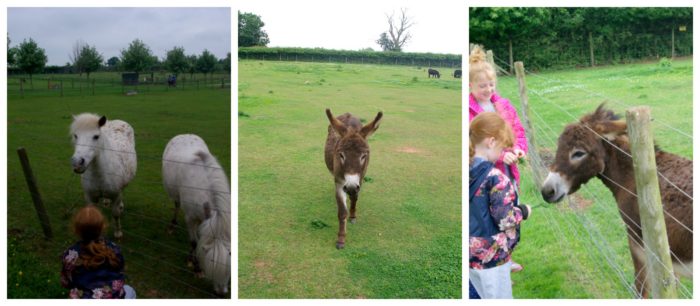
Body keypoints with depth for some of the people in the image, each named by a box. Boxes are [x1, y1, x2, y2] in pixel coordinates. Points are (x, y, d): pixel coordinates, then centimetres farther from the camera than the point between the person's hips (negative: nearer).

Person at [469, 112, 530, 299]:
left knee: (481, 296, 23)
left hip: (471, 252, 7)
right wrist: (523, 211, -3)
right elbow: (505, 220, -21)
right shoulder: (496, 178, -24)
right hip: (491, 256, -7)